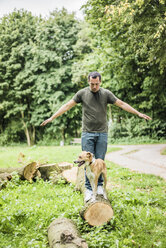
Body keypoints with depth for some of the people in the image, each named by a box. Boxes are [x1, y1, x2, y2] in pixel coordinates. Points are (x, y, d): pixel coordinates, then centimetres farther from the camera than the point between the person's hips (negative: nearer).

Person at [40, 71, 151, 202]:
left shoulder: (106, 93, 4)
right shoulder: (82, 93, 4)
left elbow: (122, 104, 7)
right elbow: (67, 106, 6)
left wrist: (139, 113, 4)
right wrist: (52, 118, 4)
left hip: (102, 133, 0)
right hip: (87, 133, 0)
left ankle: (100, 186, 16)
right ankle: (89, 189, 5)